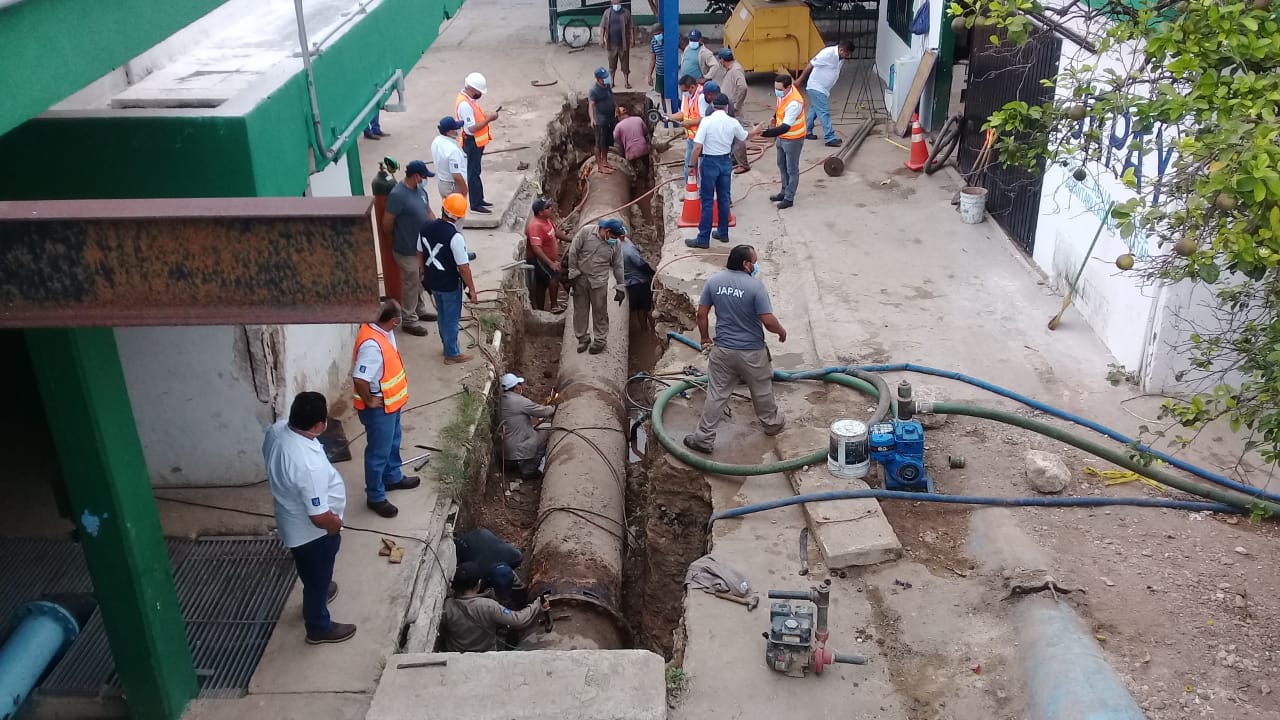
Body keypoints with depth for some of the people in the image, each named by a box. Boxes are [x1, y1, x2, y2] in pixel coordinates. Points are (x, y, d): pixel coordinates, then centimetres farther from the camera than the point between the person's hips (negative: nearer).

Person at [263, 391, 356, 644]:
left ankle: (318, 593, 62)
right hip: (312, 532, -8)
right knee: (317, 578, 19)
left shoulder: (276, 431, -17)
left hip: (291, 520, 8)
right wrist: (337, 525, -11)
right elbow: (320, 517, -33)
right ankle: (319, 628, 43)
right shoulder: (310, 465, -42)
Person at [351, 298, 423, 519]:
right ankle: (375, 497, 22)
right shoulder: (372, 344, -34)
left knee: (393, 444, 27)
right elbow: (359, 379, -35)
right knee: (379, 452, 7)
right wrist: (369, 401, -20)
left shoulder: (382, 330, -3)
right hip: (379, 408, -9)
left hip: (390, 403, 9)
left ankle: (393, 478, 48)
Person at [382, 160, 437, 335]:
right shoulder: (397, 195, -26)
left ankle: (420, 309, 41)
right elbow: (386, 224, -22)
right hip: (406, 250, -8)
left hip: (422, 246, 8)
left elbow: (428, 211, 15)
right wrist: (398, 236, -3)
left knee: (419, 281, 23)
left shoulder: (420, 189, 2)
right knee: (411, 284, 4)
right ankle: (409, 320, 17)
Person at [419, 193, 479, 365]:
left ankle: (448, 346, 40)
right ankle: (452, 354, 23)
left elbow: (420, 254, 7)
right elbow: (463, 267, -23)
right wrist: (472, 289, -11)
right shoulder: (455, 236, -27)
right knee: (452, 318, 11)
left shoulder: (426, 228, -7)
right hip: (450, 285, -6)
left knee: (443, 315, 24)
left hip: (432, 282, 6)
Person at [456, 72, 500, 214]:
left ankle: (479, 199, 30)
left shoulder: (468, 98, 5)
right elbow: (472, 128, -28)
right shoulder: (464, 104, -27)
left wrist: (488, 116, 2)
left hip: (477, 142, 10)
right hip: (472, 143, -10)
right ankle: (475, 204, 7)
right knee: (473, 173, -1)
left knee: (475, 171, 19)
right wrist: (489, 119, -23)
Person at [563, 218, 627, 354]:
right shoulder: (586, 232, -12)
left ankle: (600, 340, 17)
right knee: (580, 310, 9)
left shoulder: (615, 244, -4)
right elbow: (573, 252, -7)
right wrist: (572, 273, -7)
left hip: (599, 282, 1)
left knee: (600, 311, 3)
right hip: (580, 278, 0)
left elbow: (618, 266, 3)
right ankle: (583, 338, 23)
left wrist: (620, 288, 3)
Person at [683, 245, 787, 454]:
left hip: (722, 350, 3)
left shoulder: (714, 281, -4)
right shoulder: (756, 286, -18)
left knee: (716, 394, 9)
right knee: (762, 391, 20)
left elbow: (701, 314, 0)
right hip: (752, 352, -3)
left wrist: (705, 338, 15)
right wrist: (782, 331, 2)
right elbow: (768, 321, -19)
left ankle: (704, 438, 11)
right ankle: (772, 423, 41)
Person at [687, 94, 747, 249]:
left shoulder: (707, 121, -15)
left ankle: (703, 239, 1)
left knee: (707, 201, 0)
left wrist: (692, 164, -8)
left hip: (710, 162, -4)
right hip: (726, 161, 4)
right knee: (724, 199, 16)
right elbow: (744, 138, 18)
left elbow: (698, 146, -19)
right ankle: (723, 233, 25)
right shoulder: (733, 122, -2)